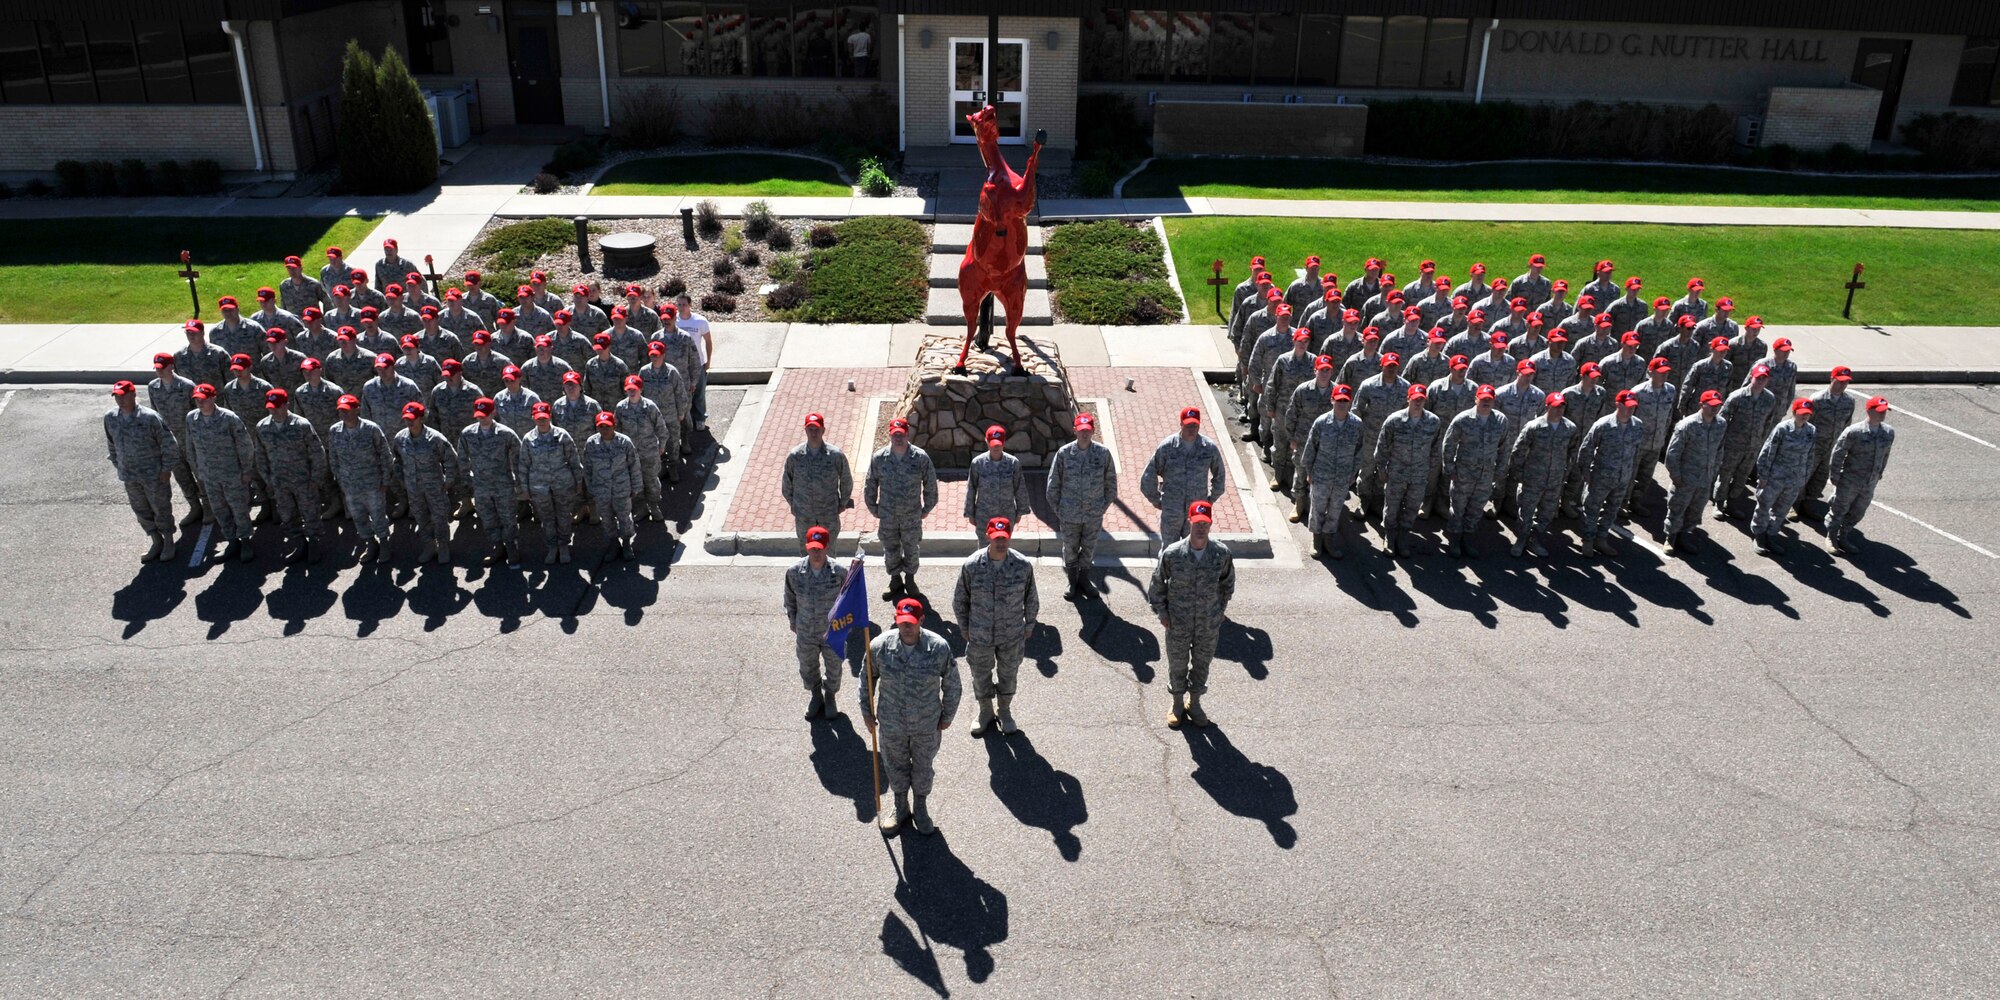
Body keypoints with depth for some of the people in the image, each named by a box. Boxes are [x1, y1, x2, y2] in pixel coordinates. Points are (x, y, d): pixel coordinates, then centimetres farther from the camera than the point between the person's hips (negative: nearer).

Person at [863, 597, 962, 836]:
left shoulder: (939, 647, -20)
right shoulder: (880, 646, -18)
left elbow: (952, 685, -6)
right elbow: (867, 679, -1)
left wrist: (947, 716, 1)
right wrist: (867, 711, 5)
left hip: (927, 725, -1)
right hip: (891, 724, 1)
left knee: (923, 767, 20)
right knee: (895, 765, 21)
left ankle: (921, 808, 46)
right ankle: (901, 808, 46)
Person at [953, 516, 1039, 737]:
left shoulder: (1023, 566, -17)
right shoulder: (971, 565, -19)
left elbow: (1031, 600, -1)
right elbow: (960, 600, -5)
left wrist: (1029, 626, 6)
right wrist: (964, 628, 2)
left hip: (1012, 636, 1)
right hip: (980, 636, 0)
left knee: (1008, 674, 22)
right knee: (981, 674, 20)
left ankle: (1005, 711, 48)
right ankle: (986, 712, 47)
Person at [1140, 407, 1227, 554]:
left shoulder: (1210, 448, -8)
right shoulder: (1167, 447, -12)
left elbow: (1219, 475, 9)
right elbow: (1148, 476, -3)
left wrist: (1212, 499, 9)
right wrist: (1155, 500, 1)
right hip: (1171, 510, -1)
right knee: (1169, 548, 9)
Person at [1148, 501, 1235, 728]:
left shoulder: (1222, 553, -14)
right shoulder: (1172, 553, -19)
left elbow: (1227, 581, 5)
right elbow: (1157, 583, -5)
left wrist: (1221, 609, 6)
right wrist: (1161, 612, -4)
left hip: (1209, 623, 1)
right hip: (1178, 623, -1)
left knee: (1202, 663, 19)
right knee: (1177, 664, 17)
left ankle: (1194, 703, 42)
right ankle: (1177, 705, 41)